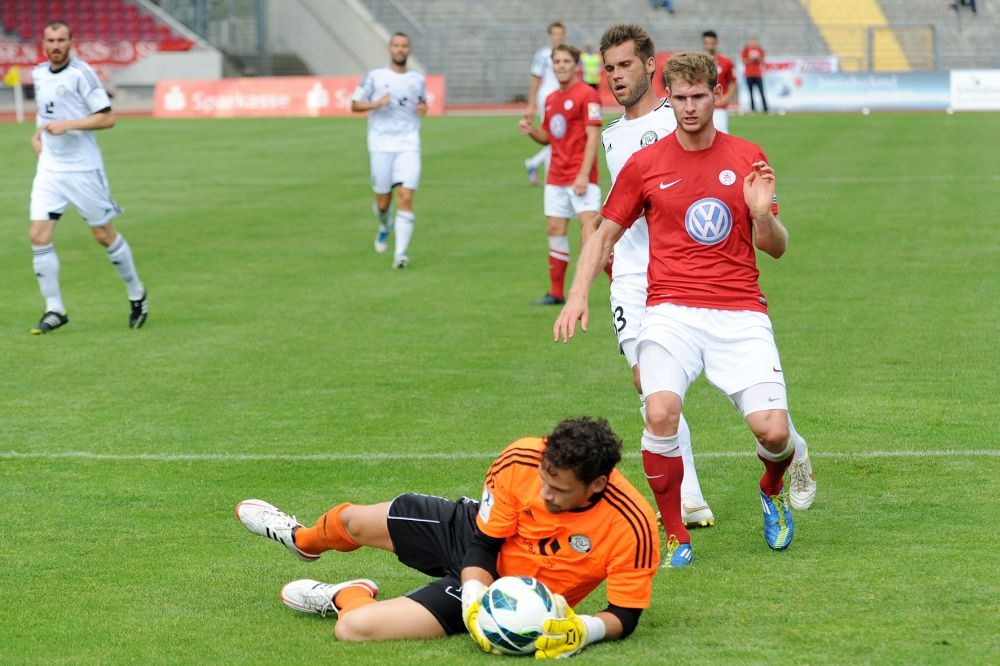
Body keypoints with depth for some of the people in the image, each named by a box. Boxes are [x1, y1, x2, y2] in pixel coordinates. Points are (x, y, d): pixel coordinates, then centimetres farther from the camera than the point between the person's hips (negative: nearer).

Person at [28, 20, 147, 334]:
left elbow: (107, 117, -14)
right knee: (39, 235, -7)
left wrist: (67, 125, -22)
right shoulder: (39, 74, 8)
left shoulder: (80, 73, -12)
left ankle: (136, 294, 25)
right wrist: (38, 134, 11)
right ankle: (54, 310, 0)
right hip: (50, 167, 5)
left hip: (83, 168, -5)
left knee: (104, 235, 4)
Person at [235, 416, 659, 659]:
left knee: (353, 628, -16)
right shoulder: (520, 462, -27)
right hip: (474, 536, 3)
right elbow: (483, 543, -14)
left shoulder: (632, 528, -35)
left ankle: (348, 597, 24)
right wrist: (474, 596, -31)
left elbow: (625, 616, -22)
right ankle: (304, 540, 61)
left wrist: (585, 629, -42)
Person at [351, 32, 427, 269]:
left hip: (408, 146, 1)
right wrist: (376, 104, -13)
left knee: (406, 197, -15)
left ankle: (401, 253, -16)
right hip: (381, 145, -1)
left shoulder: (418, 80, 11)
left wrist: (423, 108, 3)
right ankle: (385, 225, 40)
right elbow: (355, 105, 5)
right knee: (383, 201, 3)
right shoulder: (375, 77, 4)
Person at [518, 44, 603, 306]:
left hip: (580, 177, -7)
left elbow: (593, 137, -14)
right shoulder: (551, 100, 14)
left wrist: (584, 175, -21)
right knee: (555, 229, 7)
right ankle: (556, 292, 13)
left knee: (589, 223, -17)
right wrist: (531, 130, 2)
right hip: (556, 176, 7)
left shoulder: (587, 95, -8)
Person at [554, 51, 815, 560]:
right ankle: (674, 534, -7)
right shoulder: (645, 164, 6)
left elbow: (775, 248, 12)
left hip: (740, 313, 1)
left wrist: (763, 214, -9)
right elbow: (605, 235, 14)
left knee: (772, 429, -14)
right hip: (672, 312, -1)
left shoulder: (748, 159, 9)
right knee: (661, 413, -27)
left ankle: (773, 488, 25)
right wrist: (578, 294, 0)